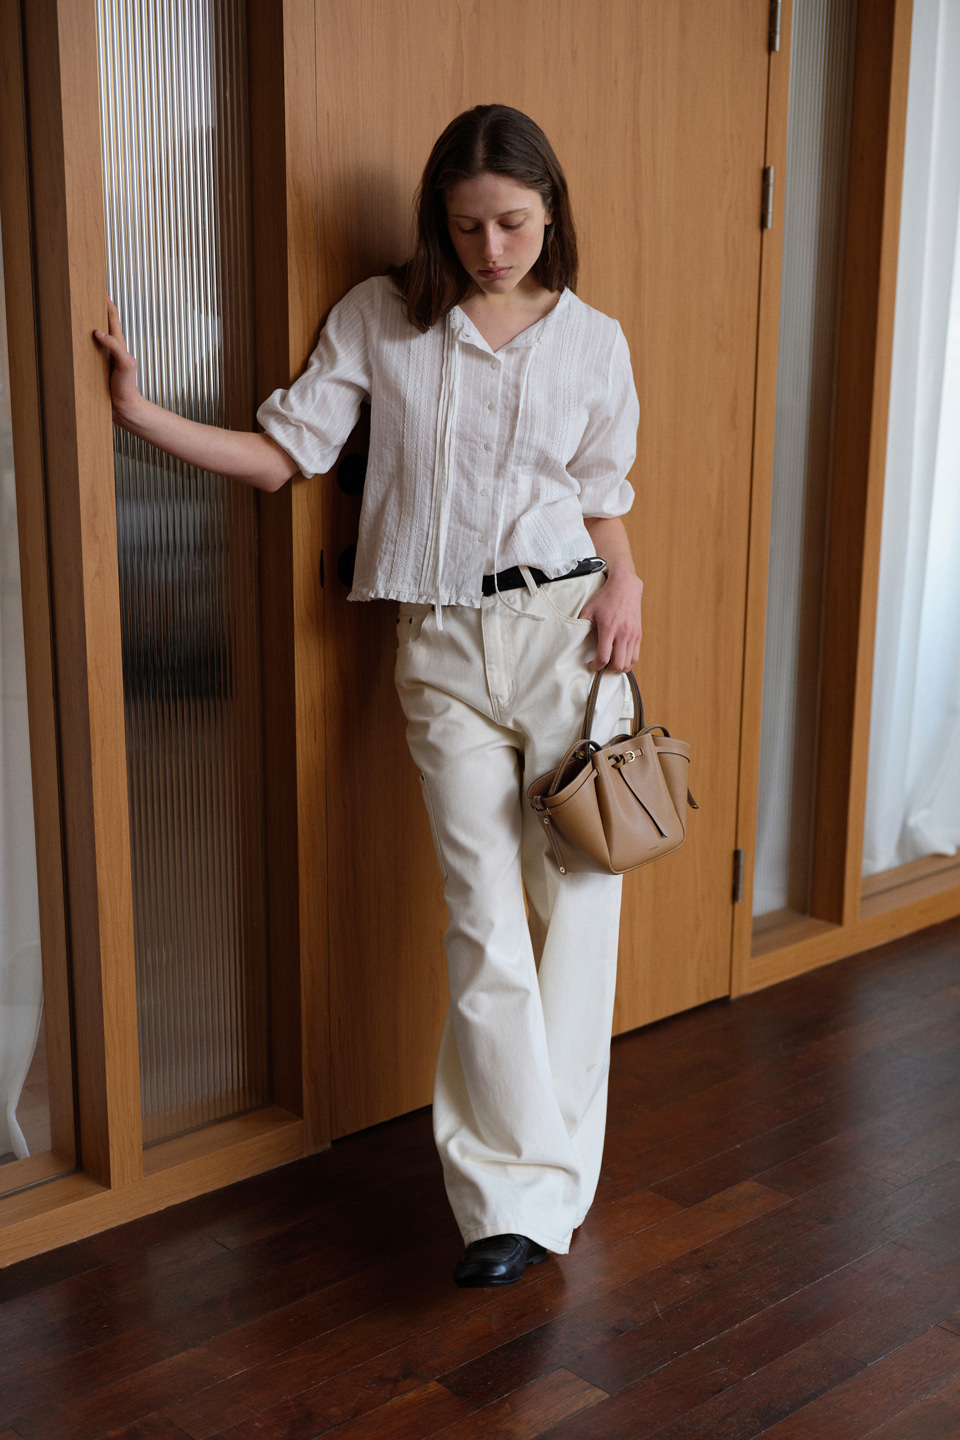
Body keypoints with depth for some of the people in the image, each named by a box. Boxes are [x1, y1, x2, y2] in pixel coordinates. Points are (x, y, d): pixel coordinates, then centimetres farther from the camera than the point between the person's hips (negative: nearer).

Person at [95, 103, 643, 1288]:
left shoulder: (593, 342, 7)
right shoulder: (378, 320, 6)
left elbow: (604, 502, 12)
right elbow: (283, 454, 3)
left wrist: (624, 580, -8)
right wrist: (140, 411, -5)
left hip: (565, 627, 1)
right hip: (441, 646, 0)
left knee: (576, 900, 1)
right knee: (485, 913, -5)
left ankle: (525, 1182, 16)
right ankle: (523, 1195, 3)